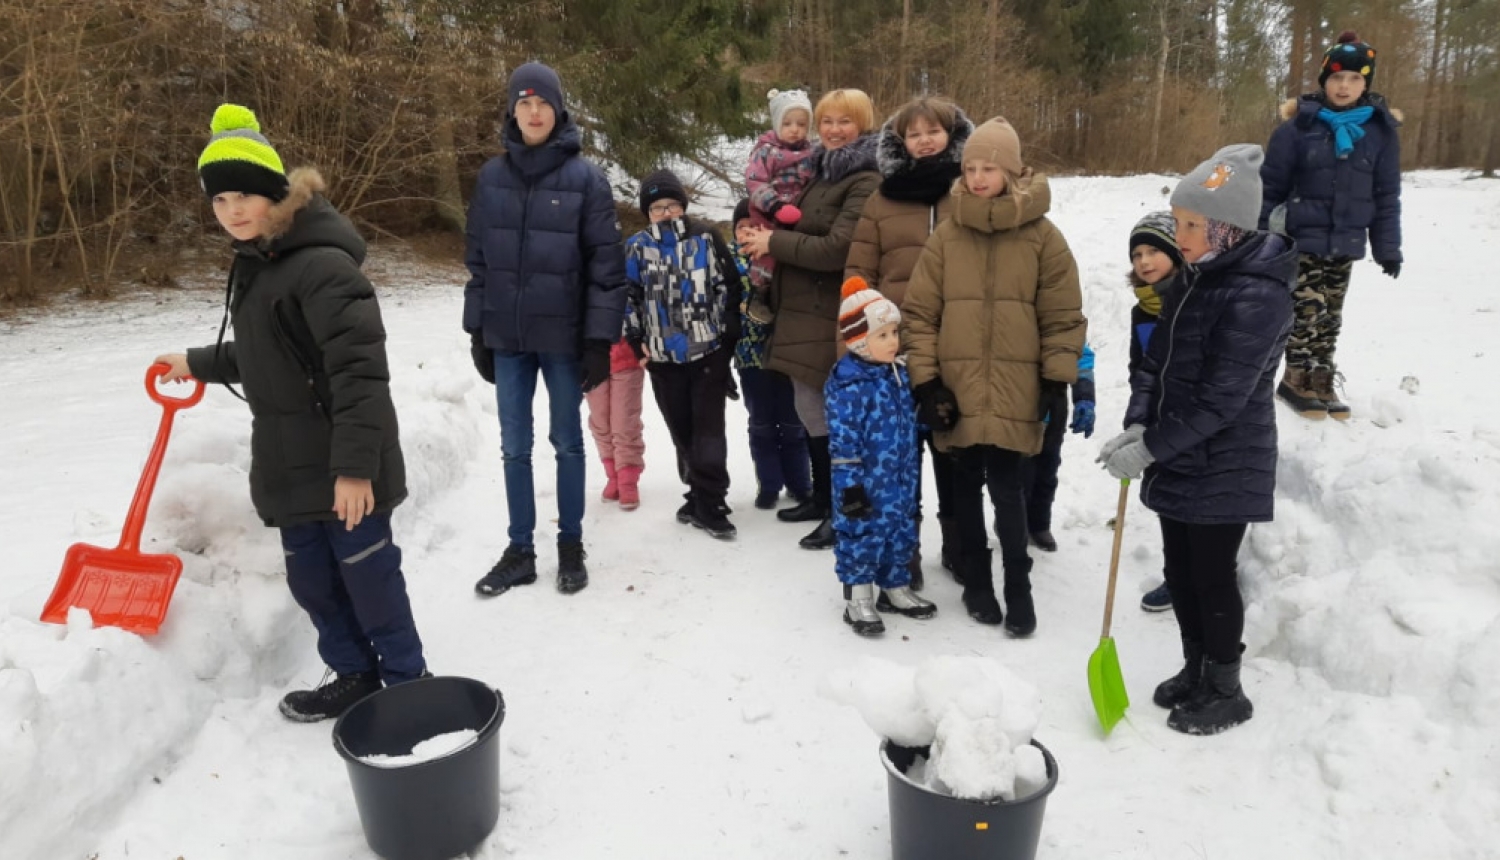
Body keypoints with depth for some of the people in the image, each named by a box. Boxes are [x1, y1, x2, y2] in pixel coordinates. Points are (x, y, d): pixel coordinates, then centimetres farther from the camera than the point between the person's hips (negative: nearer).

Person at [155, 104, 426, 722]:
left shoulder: (323, 265, -19)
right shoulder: (254, 263, 12)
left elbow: (359, 371, -25)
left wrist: (354, 464, -27)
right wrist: (198, 363, 37)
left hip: (344, 467, -9)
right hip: (289, 463, 9)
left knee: (368, 577, 0)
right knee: (310, 581, 16)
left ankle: (407, 687, 17)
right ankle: (354, 676, 33)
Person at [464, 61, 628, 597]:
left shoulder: (585, 178, -6)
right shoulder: (492, 177, 5)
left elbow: (607, 266, -8)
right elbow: (478, 260, 9)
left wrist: (600, 340, -11)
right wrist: (476, 331, 6)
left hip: (564, 337, -3)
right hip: (506, 337, 3)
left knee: (567, 443, 10)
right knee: (515, 448, 10)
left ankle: (570, 546, 24)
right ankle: (520, 550, 23)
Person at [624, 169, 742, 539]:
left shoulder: (706, 238, 1)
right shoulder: (637, 247, 5)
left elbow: (729, 286, 3)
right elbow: (628, 297, 10)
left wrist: (728, 333, -1)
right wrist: (637, 340, 4)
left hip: (709, 350, -2)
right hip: (664, 356, 3)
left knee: (708, 427, -4)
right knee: (681, 430, 10)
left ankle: (708, 503, 0)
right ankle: (699, 495, 22)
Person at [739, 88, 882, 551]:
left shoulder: (866, 182, -13)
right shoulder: (821, 172, 16)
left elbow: (837, 248, -22)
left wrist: (774, 242, -14)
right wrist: (772, 238, 8)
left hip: (833, 318, -9)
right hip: (803, 311, 9)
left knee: (827, 413, -4)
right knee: (811, 409, 16)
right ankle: (822, 498, 30)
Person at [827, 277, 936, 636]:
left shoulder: (900, 373, 7)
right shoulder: (847, 385, -19)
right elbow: (842, 441, -19)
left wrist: (910, 475, 21)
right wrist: (849, 484, -19)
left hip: (899, 482, 8)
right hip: (865, 483, -8)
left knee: (901, 533, 17)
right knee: (861, 536, 2)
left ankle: (896, 588, 34)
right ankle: (858, 600, 14)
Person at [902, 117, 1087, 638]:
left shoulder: (1042, 236, -1)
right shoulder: (947, 234, 3)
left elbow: (1063, 316, 1)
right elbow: (919, 311, 2)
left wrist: (1058, 382, -3)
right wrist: (925, 380, -4)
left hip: (1014, 391, -2)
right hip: (957, 388, 2)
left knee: (1006, 486, -1)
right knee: (967, 484, 11)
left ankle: (1018, 586, 16)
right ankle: (976, 580, 27)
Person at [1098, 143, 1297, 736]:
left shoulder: (1258, 295, -22)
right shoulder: (1189, 281, 6)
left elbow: (1221, 399, -24)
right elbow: (1155, 361, 6)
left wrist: (1149, 449, -20)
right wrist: (1137, 425, -9)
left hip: (1223, 467, -8)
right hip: (1177, 459, 8)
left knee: (1213, 576, 5)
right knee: (1179, 570, 17)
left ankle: (1227, 692, 25)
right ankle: (1195, 669, 36)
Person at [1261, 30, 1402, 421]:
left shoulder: (1380, 129, 3)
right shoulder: (1298, 125, -7)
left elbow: (1387, 195, 7)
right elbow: (1270, 186, -3)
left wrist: (1388, 247, 6)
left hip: (1345, 243, 3)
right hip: (1301, 239, -3)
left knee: (1330, 317, 8)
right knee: (1308, 311, -6)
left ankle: (1321, 384, 20)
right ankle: (1297, 381, 11)